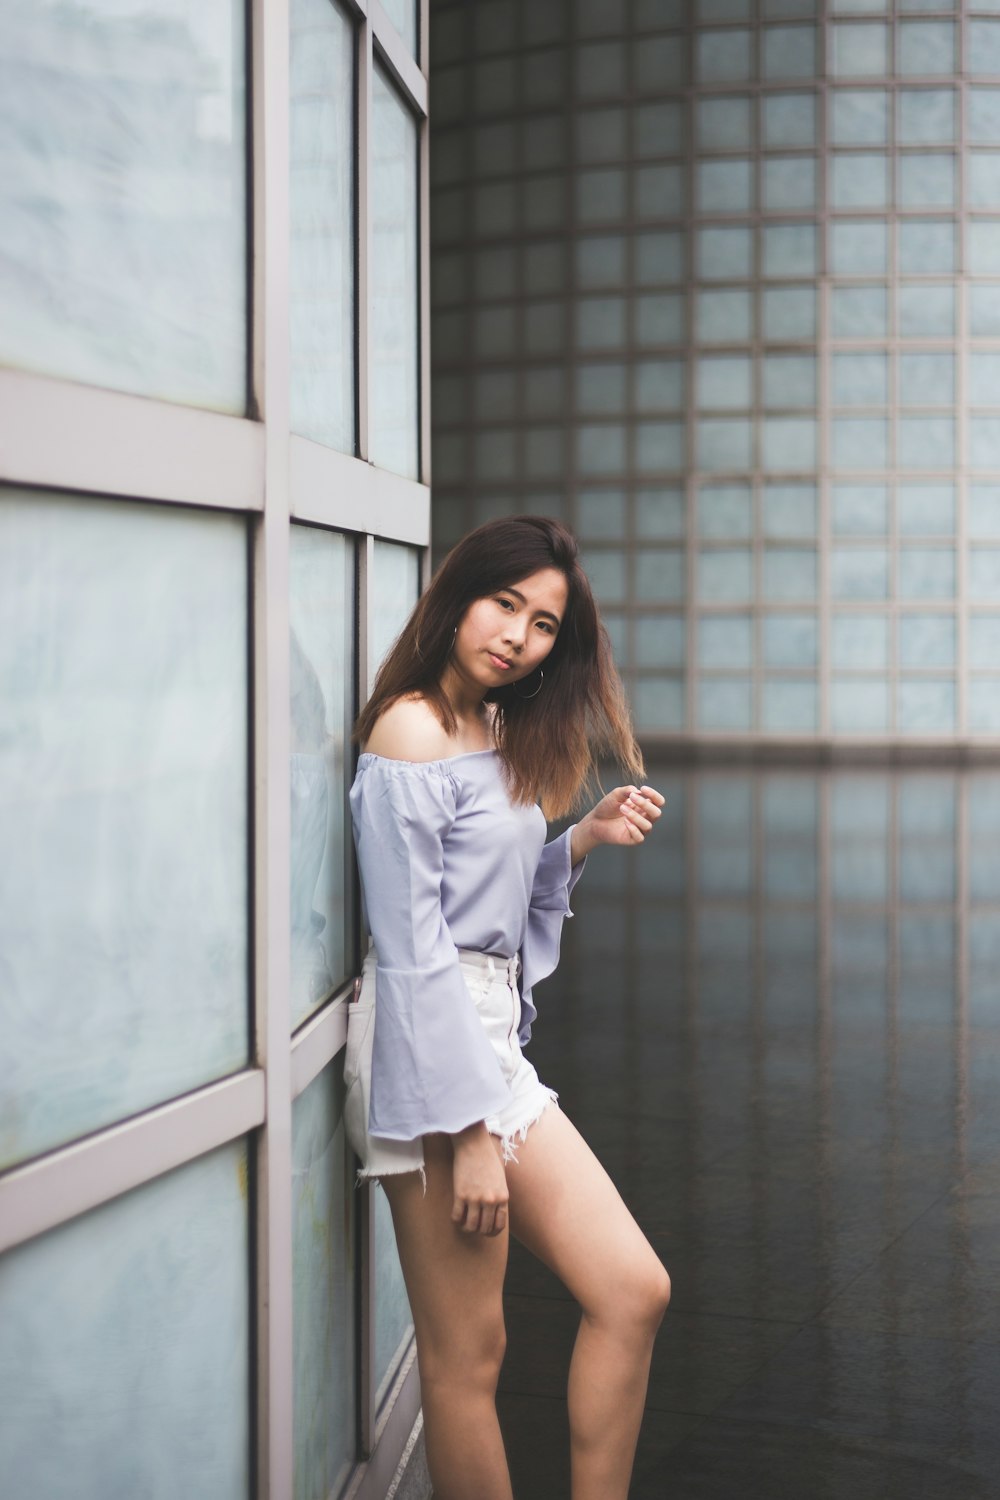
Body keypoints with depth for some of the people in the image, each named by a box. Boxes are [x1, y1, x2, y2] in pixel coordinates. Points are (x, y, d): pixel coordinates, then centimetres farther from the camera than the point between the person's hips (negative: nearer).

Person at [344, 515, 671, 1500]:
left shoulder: (500, 735, 14)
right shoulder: (411, 731, -12)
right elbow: (412, 950, -17)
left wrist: (585, 838, 8)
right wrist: (470, 1129, -19)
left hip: (496, 1042, 9)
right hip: (429, 1053, -9)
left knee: (633, 1292, 7)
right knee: (467, 1357, -2)